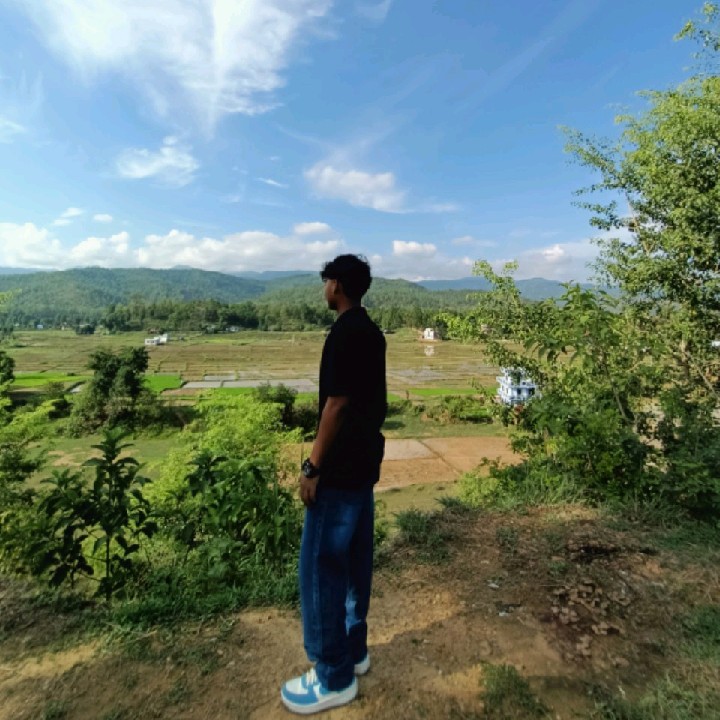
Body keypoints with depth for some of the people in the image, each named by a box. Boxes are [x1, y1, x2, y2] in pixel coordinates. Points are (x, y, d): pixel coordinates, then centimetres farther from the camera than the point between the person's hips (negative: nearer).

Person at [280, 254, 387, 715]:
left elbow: (337, 404, -21)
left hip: (341, 467, -10)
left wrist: (313, 467, -15)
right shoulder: (372, 332, 11)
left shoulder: (344, 333, -17)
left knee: (321, 564, 3)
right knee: (355, 559, 18)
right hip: (366, 461, 10)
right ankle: (353, 650, 35)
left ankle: (334, 677, 19)